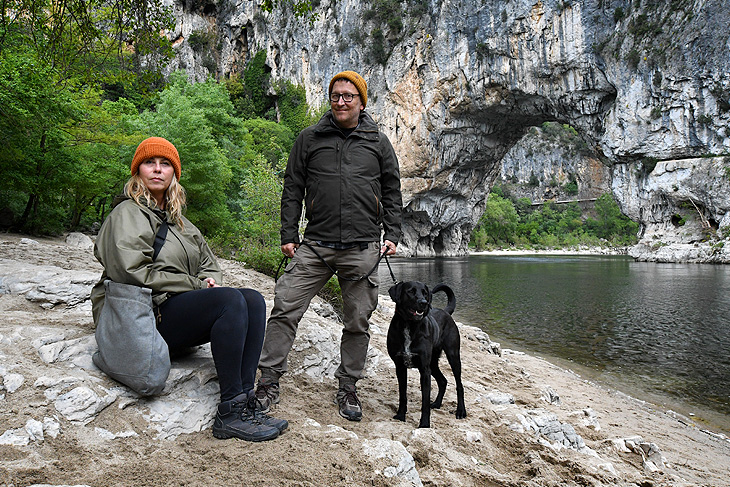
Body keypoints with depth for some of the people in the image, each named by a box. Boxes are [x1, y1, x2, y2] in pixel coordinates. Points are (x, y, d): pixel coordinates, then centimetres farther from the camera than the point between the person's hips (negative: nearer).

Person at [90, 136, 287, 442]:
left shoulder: (175, 218, 25)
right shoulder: (127, 215, 0)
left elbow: (208, 262, 25)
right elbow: (133, 273, -14)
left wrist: (209, 280, -1)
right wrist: (196, 285, -12)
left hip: (181, 308, 8)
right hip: (149, 315, -7)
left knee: (253, 300, -17)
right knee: (231, 300, -30)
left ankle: (244, 402, -26)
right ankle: (230, 413, -30)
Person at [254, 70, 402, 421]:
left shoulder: (378, 142, 12)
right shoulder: (310, 138, 11)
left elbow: (392, 192, 15)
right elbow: (293, 188, 10)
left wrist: (392, 235, 5)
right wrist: (288, 234, 4)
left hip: (362, 249, 0)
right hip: (314, 246, 0)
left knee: (357, 323, 5)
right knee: (284, 309, -6)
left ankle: (347, 388, 20)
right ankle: (268, 382, 6)